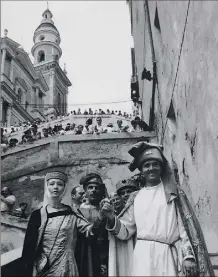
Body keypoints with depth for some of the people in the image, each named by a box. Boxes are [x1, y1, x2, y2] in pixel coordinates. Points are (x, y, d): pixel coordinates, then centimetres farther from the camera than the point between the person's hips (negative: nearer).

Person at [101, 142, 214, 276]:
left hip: (167, 254, -1)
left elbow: (184, 225, 2)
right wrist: (112, 219, -6)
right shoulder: (136, 197, 12)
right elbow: (126, 232, 12)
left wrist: (188, 255, -6)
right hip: (142, 255, 2)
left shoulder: (172, 192, 7)